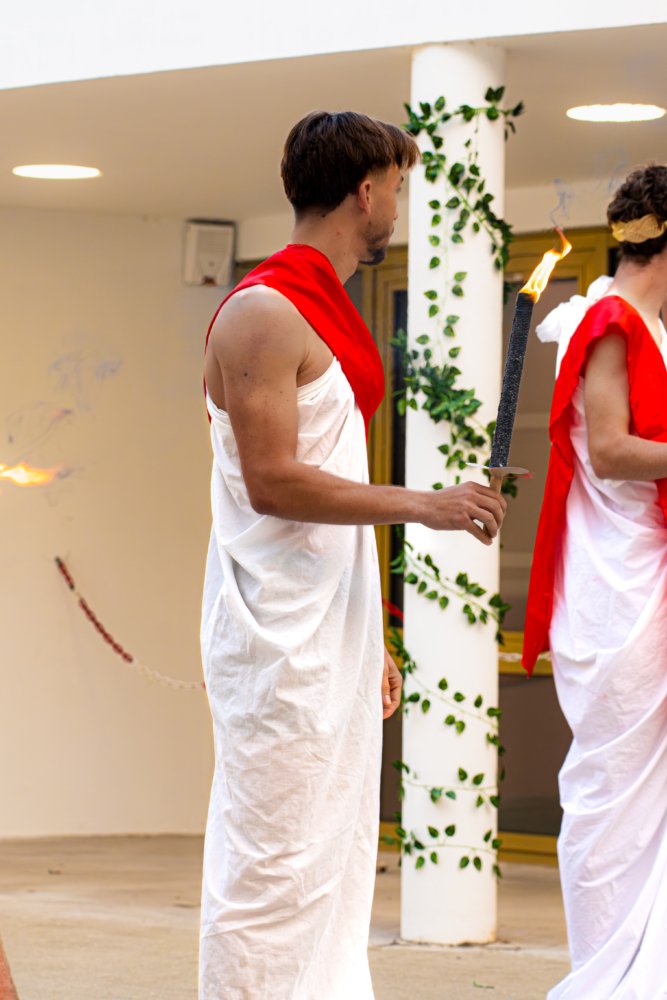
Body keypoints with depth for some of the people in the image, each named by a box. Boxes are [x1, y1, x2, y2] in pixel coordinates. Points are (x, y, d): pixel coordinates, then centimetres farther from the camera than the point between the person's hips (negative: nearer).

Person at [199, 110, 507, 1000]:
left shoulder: (333, 311, 16)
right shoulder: (264, 312, -13)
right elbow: (273, 482, -20)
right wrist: (422, 505, -20)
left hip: (335, 633, 10)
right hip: (280, 635, -10)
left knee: (337, 855, 11)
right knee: (274, 860, -8)